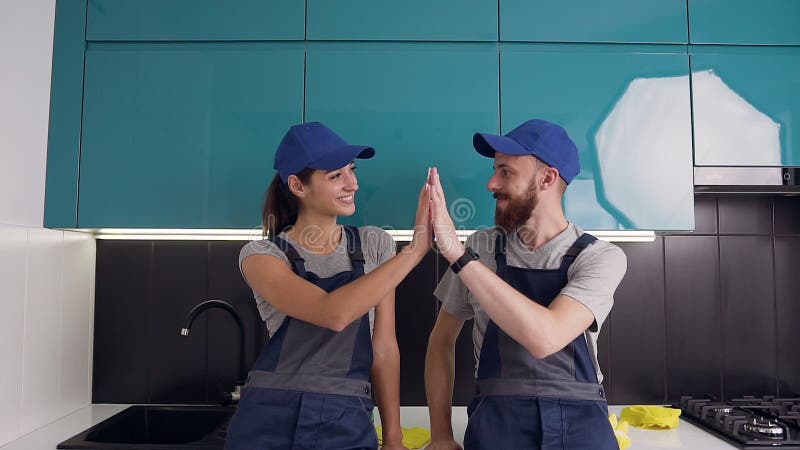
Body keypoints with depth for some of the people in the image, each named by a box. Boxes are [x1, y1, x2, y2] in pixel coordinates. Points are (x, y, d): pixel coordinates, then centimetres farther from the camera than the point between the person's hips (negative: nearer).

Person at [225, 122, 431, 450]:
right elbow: (333, 313, -25)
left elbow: (383, 348, 4)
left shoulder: (375, 245, 1)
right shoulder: (261, 255, -9)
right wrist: (417, 247, -26)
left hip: (349, 422, 3)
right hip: (270, 421, -2)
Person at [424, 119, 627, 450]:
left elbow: (545, 337, -21)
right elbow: (442, 339, 10)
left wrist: (458, 254, -23)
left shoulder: (602, 258, -5)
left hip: (581, 423, 0)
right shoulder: (480, 247, 3)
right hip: (496, 421, 1)